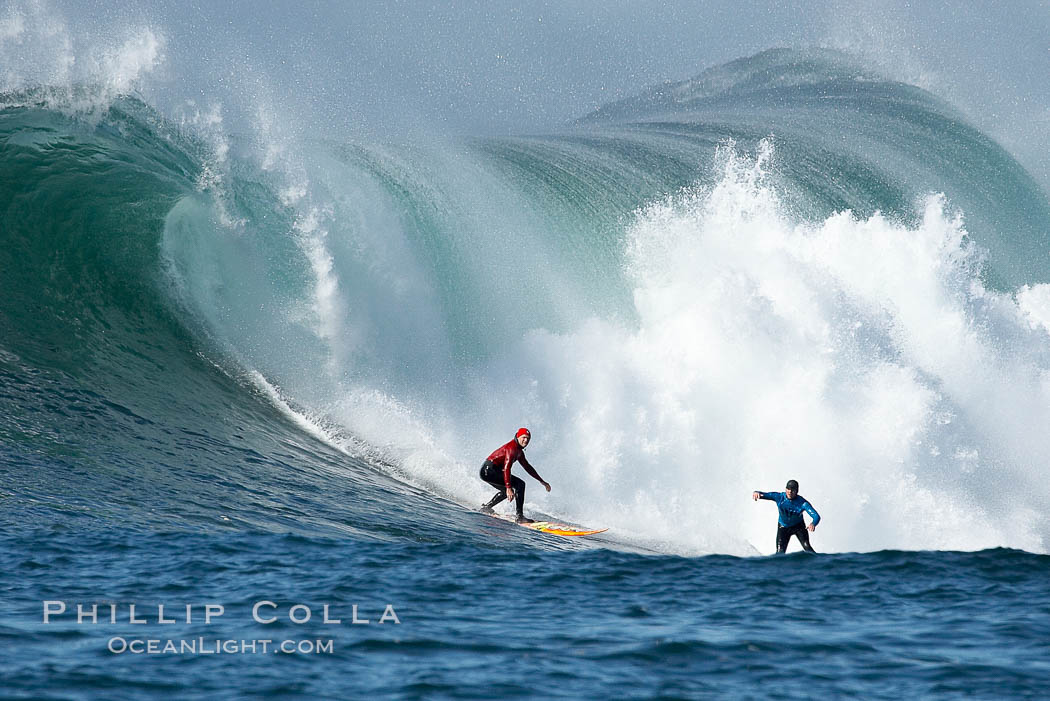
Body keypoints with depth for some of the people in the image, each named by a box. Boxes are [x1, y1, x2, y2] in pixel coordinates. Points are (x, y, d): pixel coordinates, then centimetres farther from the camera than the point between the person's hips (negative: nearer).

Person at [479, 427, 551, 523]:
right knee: (520, 484, -17)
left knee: (507, 491, 32)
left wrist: (541, 481, 27)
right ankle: (520, 516, -20)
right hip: (489, 470, -11)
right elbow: (506, 468, -28)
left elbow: (527, 467, 27)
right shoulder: (512, 448, -16)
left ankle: (486, 507, 33)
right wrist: (508, 488, -36)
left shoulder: (519, 451, 16)